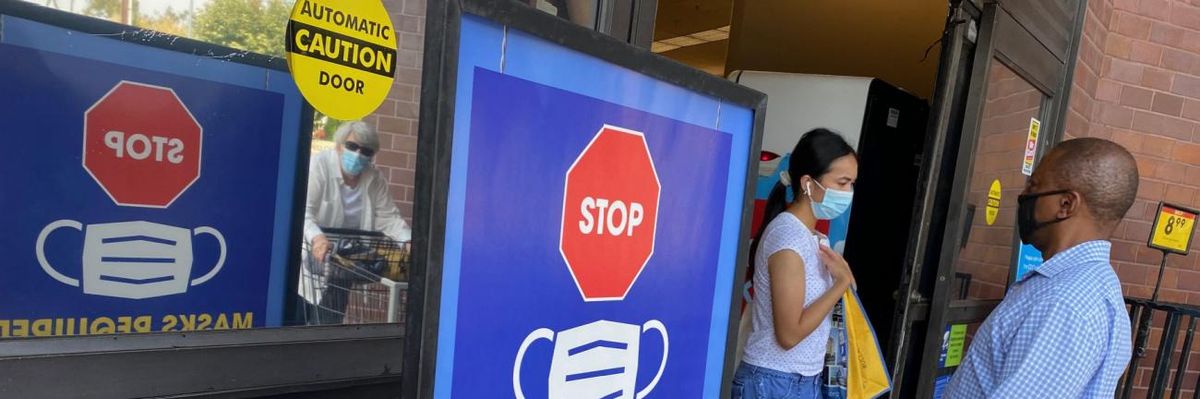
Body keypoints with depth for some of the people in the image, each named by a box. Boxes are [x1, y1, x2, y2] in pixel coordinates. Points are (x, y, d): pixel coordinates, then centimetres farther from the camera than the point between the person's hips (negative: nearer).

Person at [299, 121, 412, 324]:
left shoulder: (375, 179, 1)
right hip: (309, 259, -4)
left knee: (329, 323, 6)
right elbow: (302, 211, -24)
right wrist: (316, 236, -43)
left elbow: (389, 218, 2)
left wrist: (411, 243, -15)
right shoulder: (318, 166, -14)